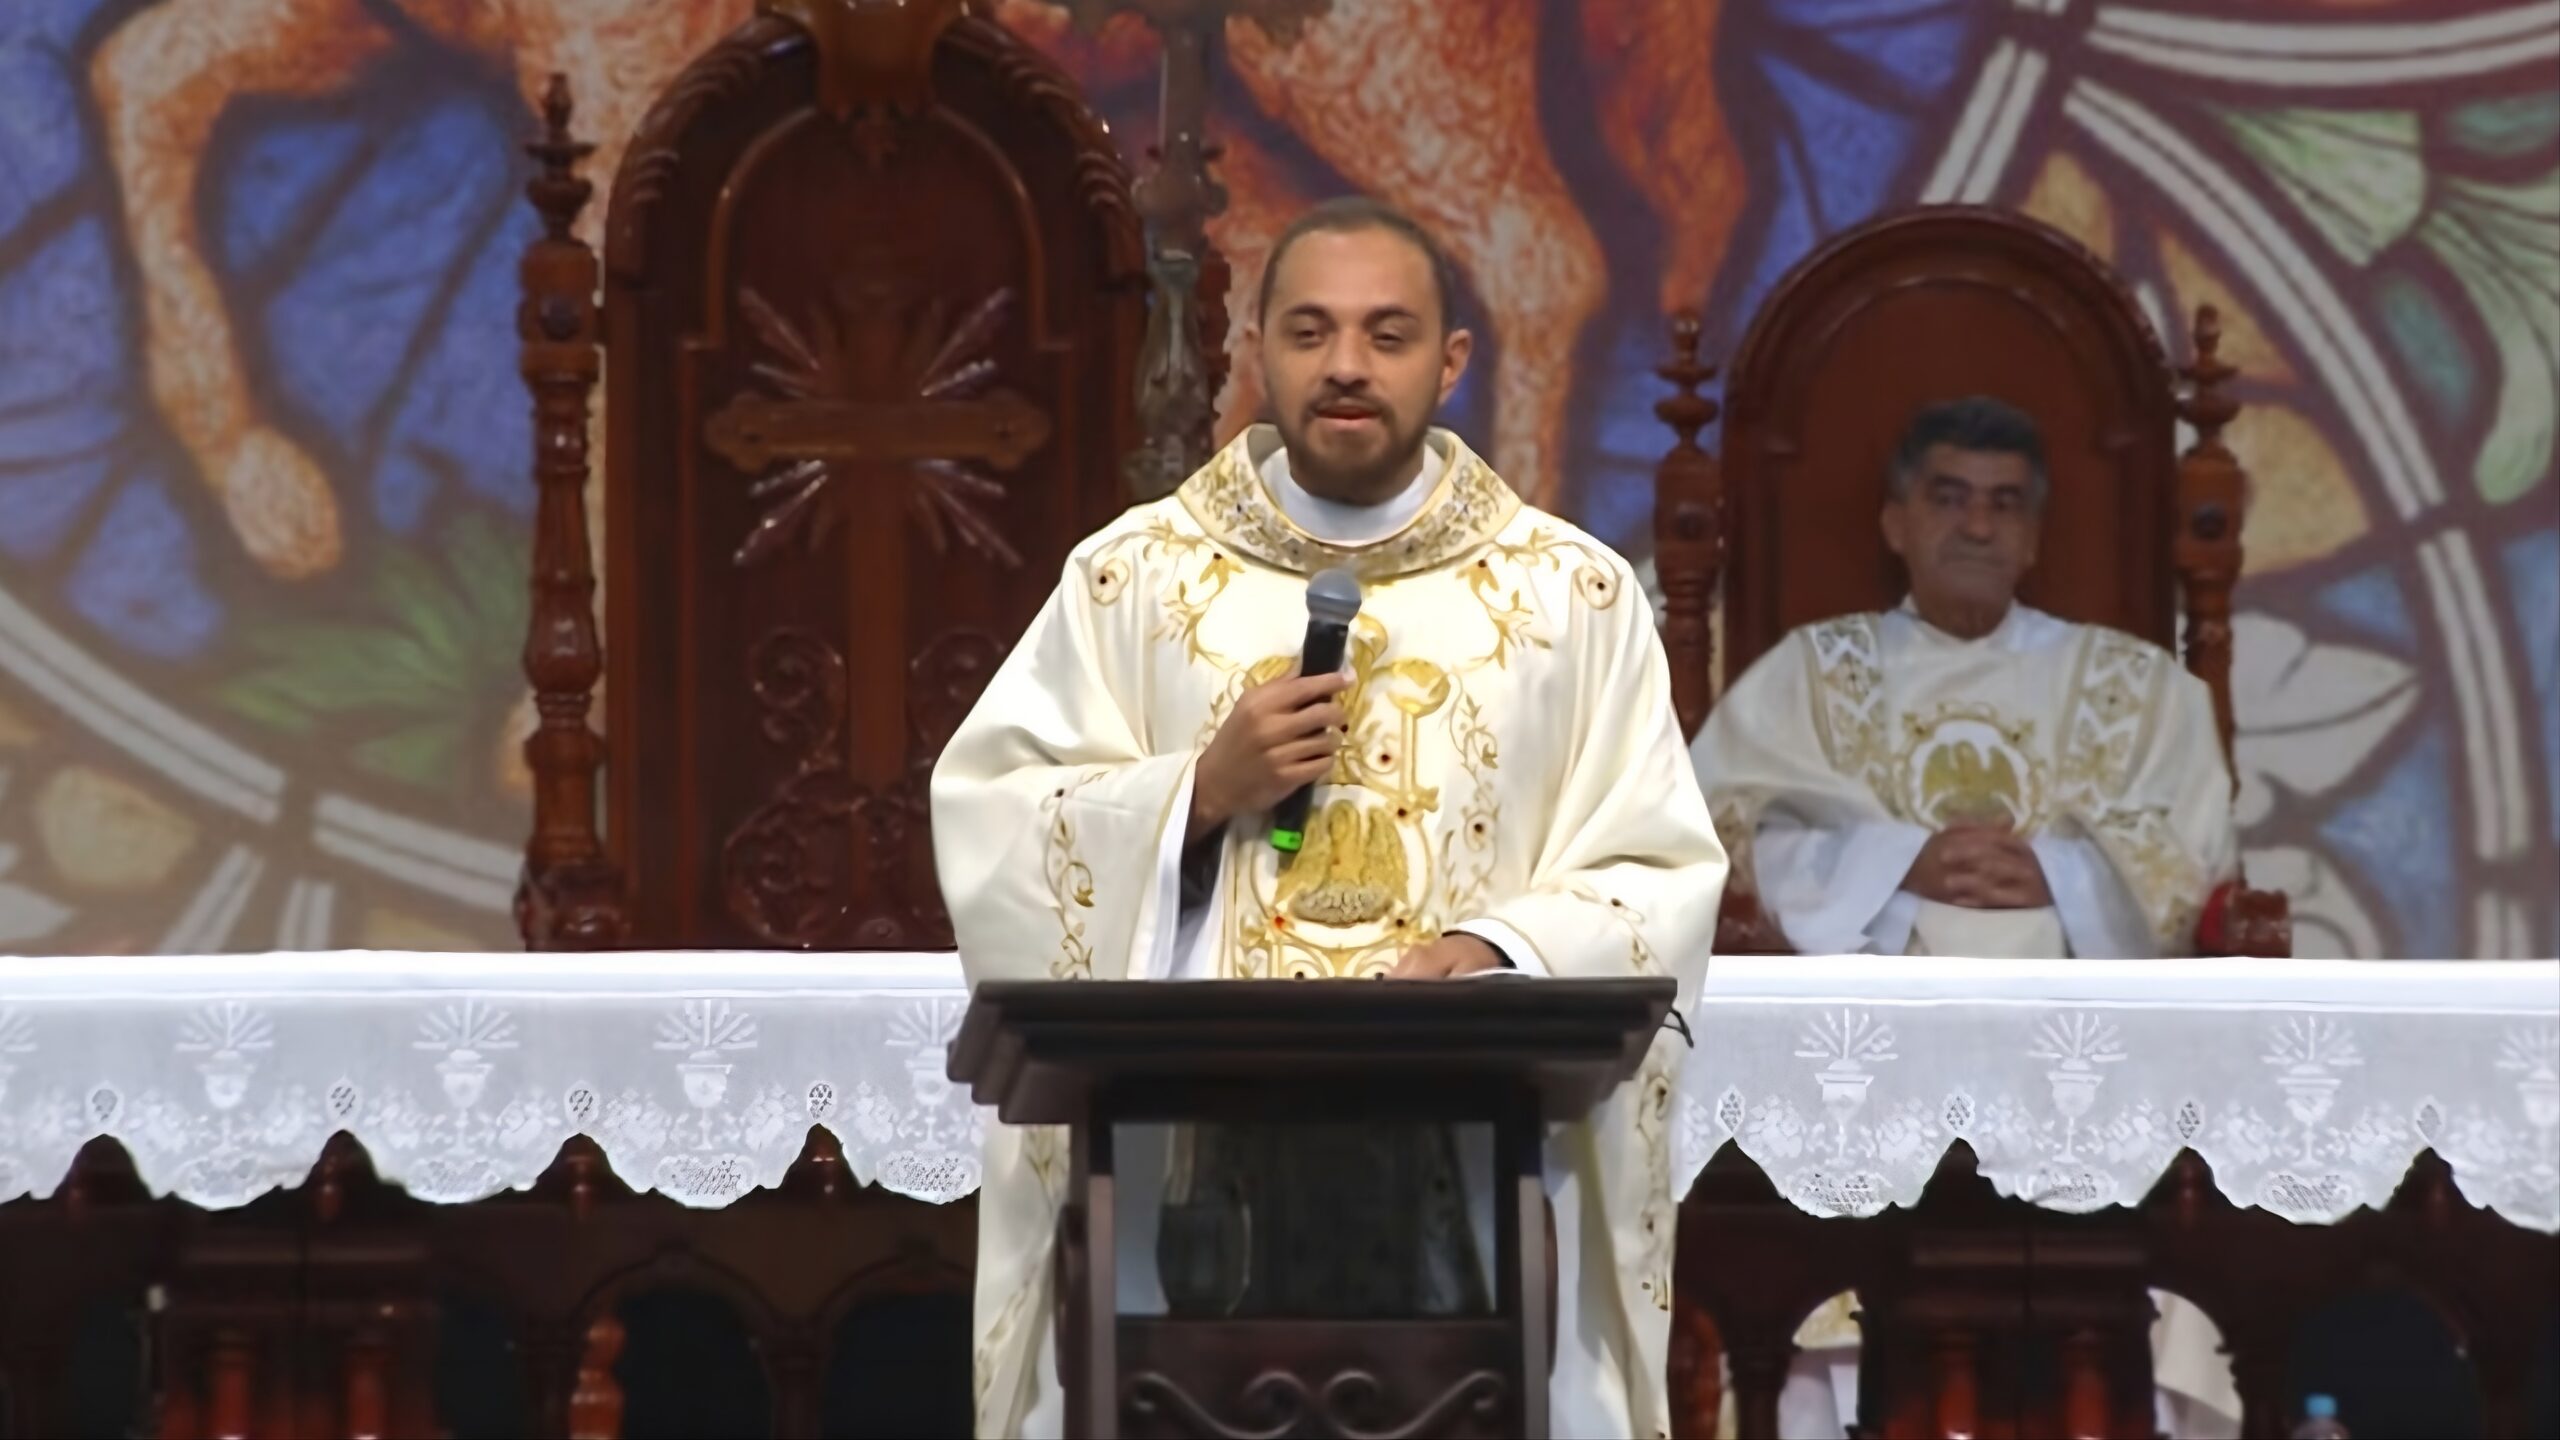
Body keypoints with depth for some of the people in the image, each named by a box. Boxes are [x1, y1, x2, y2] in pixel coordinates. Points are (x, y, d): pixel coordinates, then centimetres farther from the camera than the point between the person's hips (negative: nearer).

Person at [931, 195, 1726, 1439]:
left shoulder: (1574, 594, 8)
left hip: (1469, 1161, 0)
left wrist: (1508, 951, -14)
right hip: (1190, 1153, 0)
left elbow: (1658, 880, 4)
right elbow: (988, 825, 4)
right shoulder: (1133, 576, 9)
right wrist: (1199, 791, -9)